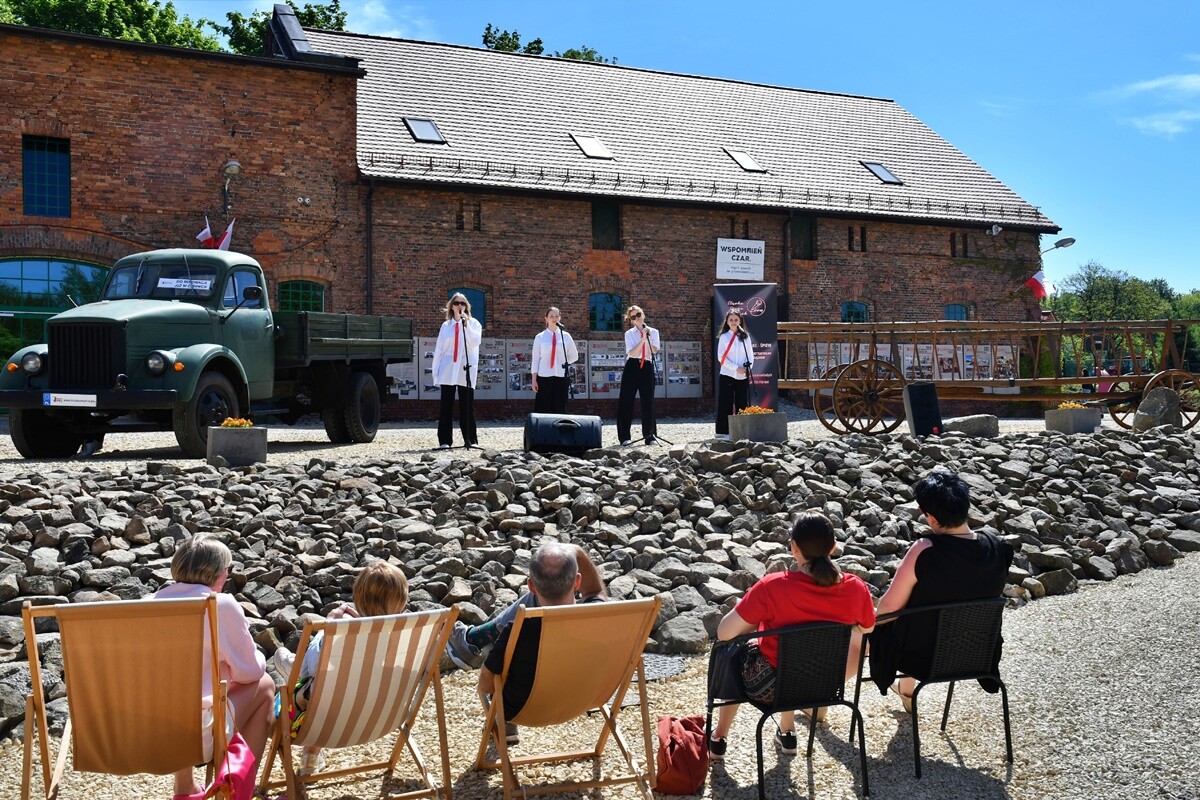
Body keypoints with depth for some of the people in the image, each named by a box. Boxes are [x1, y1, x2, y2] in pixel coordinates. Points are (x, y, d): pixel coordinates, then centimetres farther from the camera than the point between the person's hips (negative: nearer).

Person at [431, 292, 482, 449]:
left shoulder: (473, 323, 6)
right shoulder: (446, 326, 11)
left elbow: (475, 342, -11)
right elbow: (439, 349, 10)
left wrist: (465, 324, -13)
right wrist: (436, 371, 4)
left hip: (466, 371, -2)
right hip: (448, 371, 2)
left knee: (467, 407, 1)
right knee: (446, 407, 1)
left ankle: (470, 440, 7)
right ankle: (444, 440, 3)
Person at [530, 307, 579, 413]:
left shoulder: (566, 336, 7)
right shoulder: (540, 337, 3)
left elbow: (574, 356, 18)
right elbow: (535, 359, 2)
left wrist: (564, 363, 6)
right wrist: (534, 379, -3)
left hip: (561, 377, 1)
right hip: (544, 377, -1)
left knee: (559, 409, 2)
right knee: (543, 410, -3)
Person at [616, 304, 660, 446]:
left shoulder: (653, 332, 9)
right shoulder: (629, 334, 5)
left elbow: (655, 350, -3)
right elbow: (632, 353, -9)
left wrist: (647, 339, -13)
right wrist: (642, 339, -14)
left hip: (647, 367, 1)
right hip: (632, 367, -1)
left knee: (648, 402, 2)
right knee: (626, 402, -2)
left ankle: (650, 436, 12)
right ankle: (624, 437, 4)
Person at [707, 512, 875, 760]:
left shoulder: (772, 586, -28)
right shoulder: (856, 588, -18)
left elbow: (724, 633, -20)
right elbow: (868, 631, 2)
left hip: (770, 687, -3)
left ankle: (718, 739, 39)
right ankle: (787, 732, 44)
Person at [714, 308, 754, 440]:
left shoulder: (745, 336, 9)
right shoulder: (724, 337, 1)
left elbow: (750, 355, 8)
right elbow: (721, 357, -6)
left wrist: (748, 367, -11)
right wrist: (736, 368, -15)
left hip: (743, 376, 3)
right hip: (727, 375, -3)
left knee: (741, 404, 5)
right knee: (726, 404, -3)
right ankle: (723, 432, -2)